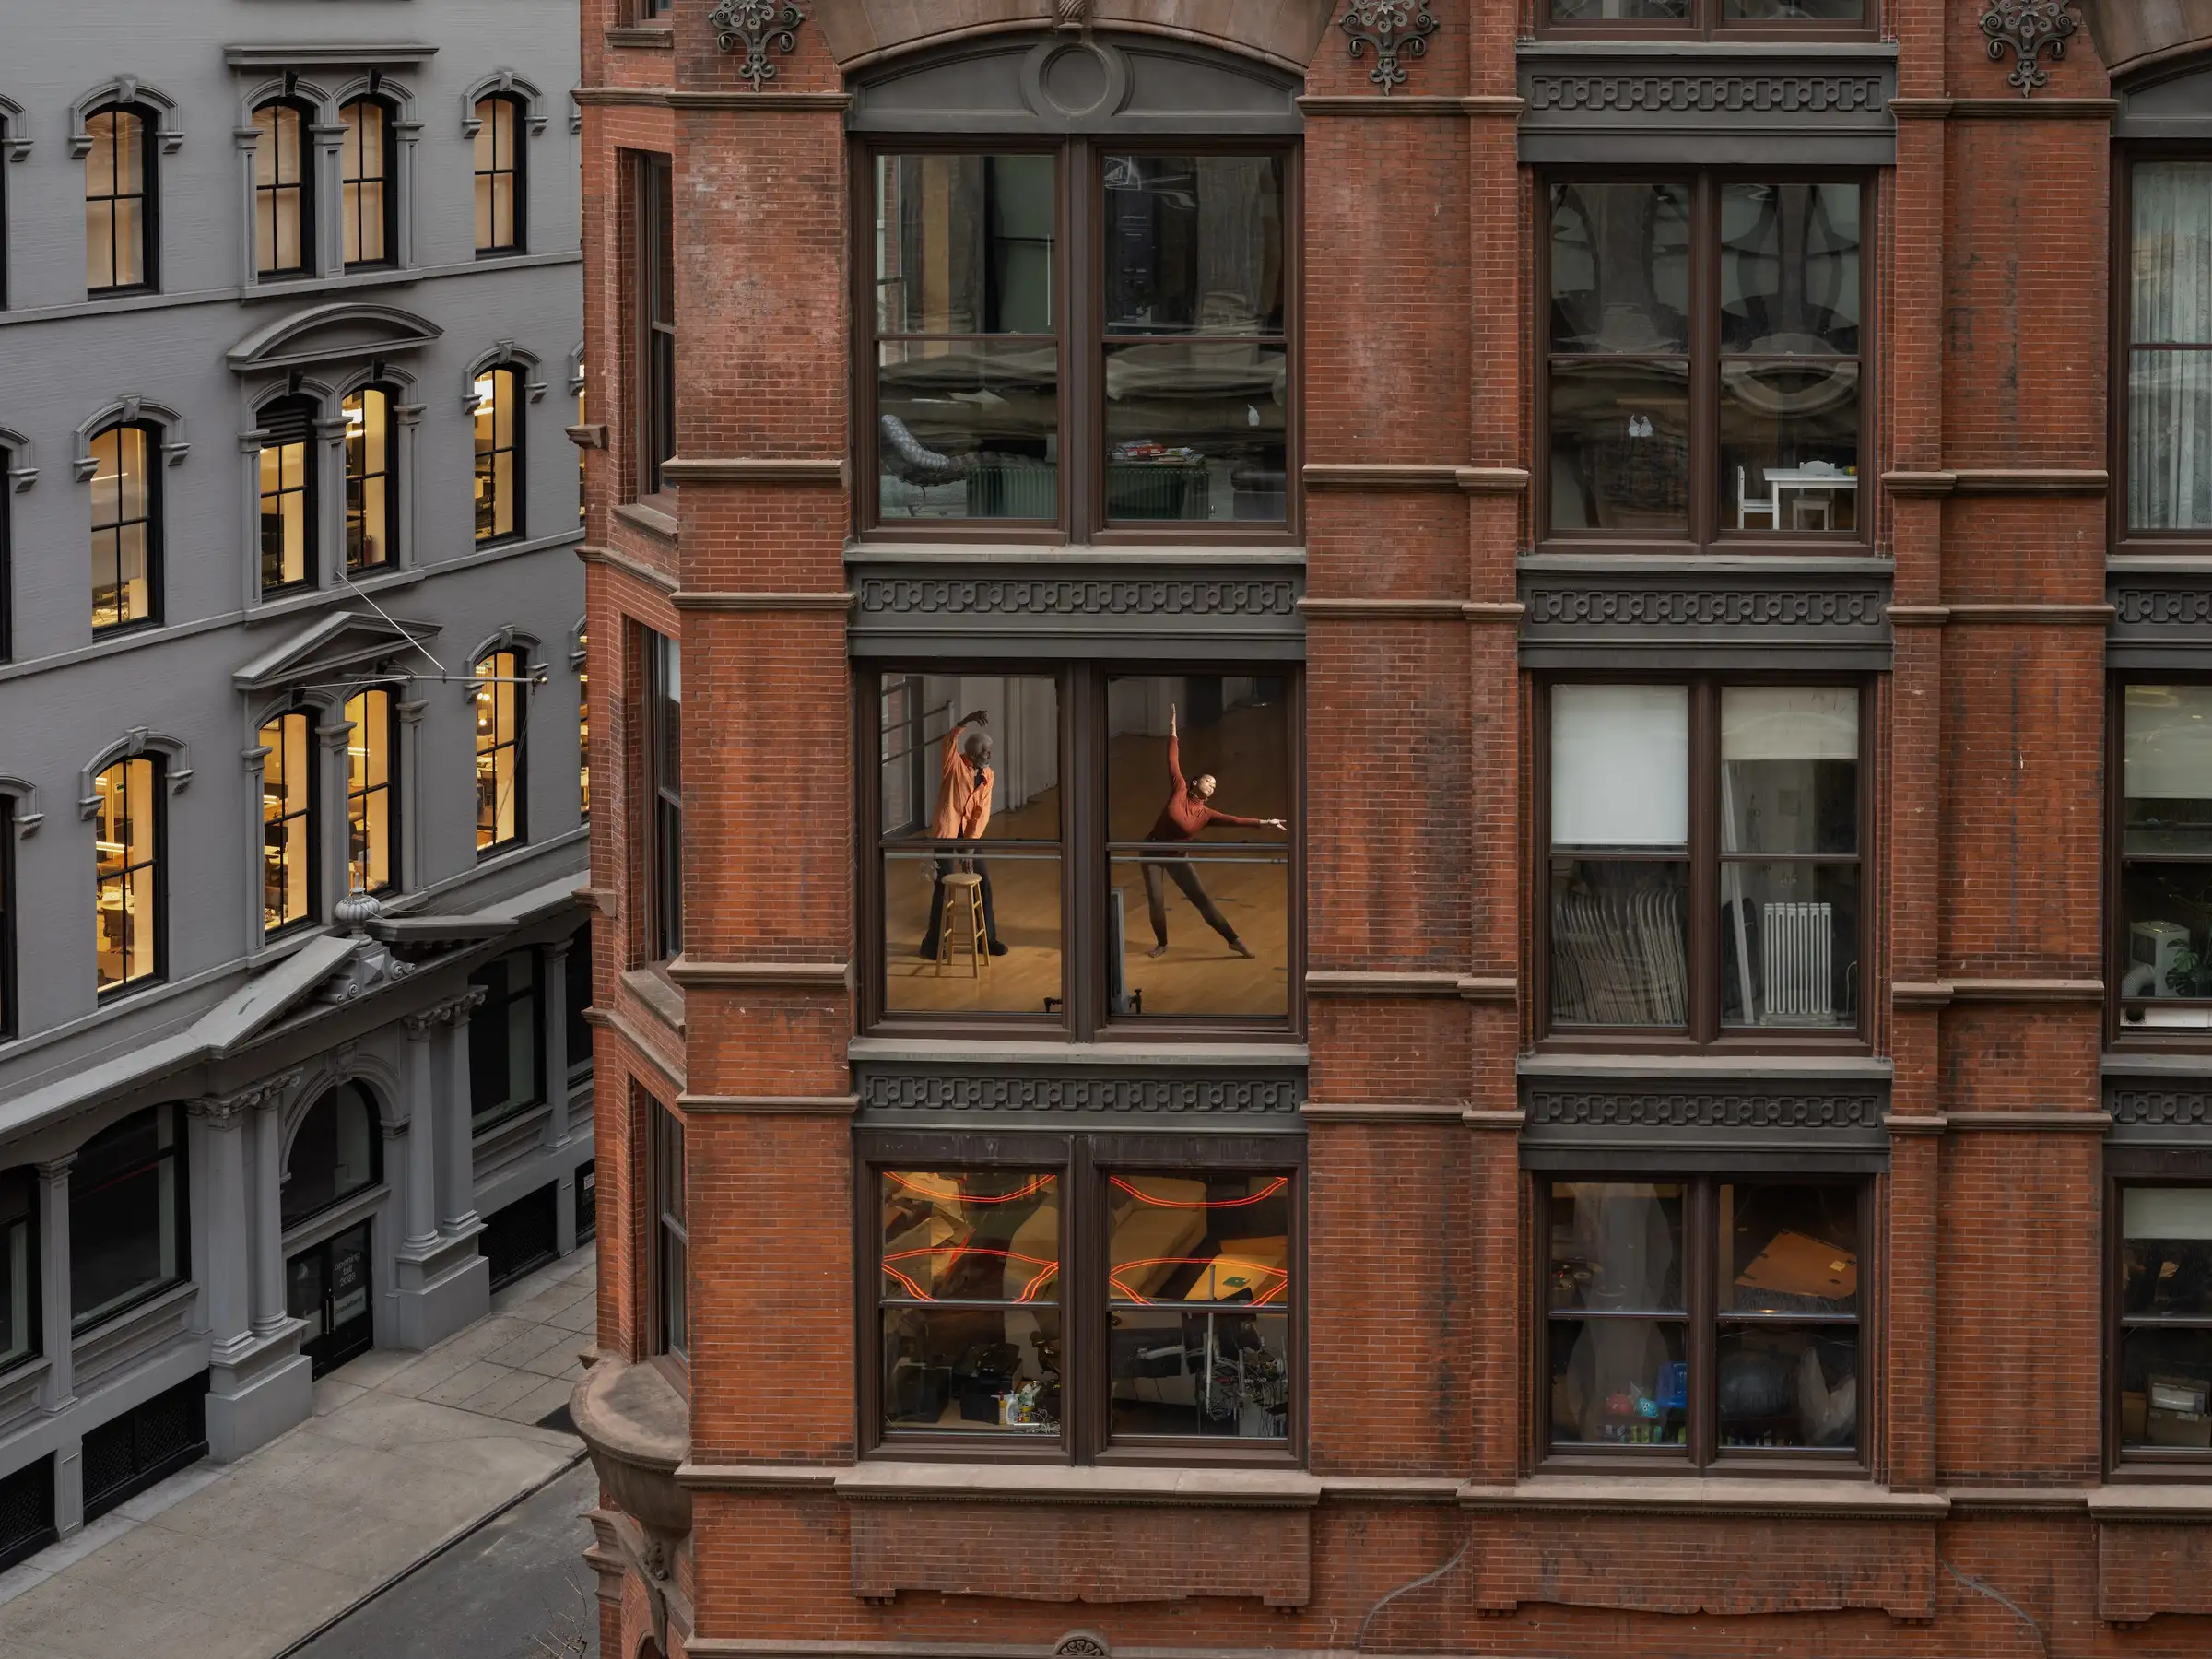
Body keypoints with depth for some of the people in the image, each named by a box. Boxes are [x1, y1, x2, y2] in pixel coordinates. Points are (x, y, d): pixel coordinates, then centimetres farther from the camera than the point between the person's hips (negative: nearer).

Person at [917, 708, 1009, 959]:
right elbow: (949, 741, -27)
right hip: (946, 833, -6)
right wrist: (966, 721, -42)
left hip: (969, 835, 6)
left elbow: (982, 813, 0)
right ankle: (932, 944, 3)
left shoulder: (988, 776, 5)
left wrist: (970, 844, -9)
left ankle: (987, 937, 23)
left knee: (983, 882, 9)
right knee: (943, 886, -5)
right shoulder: (955, 764, -7)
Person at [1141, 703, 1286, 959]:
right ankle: (1162, 944, 16)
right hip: (1154, 852, -1)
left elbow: (1234, 820, -8)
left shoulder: (1206, 814, 0)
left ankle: (1233, 939, 0)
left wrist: (1263, 823, -19)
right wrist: (1173, 731, -5)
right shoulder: (1180, 791, -4)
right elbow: (1173, 762, -4)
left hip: (1176, 857, 1)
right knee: (1155, 901, -6)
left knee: (1202, 898, -4)